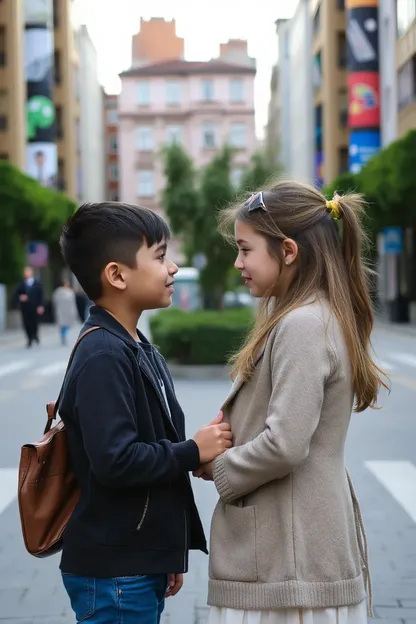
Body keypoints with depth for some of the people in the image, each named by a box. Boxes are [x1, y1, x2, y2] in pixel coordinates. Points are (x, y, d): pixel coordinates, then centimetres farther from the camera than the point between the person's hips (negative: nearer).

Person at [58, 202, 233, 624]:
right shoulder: (102, 357, -18)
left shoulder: (139, 351, 12)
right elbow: (115, 461, -27)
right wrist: (194, 451, -14)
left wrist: (172, 555, 22)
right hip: (113, 575, -9)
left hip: (143, 565, 9)